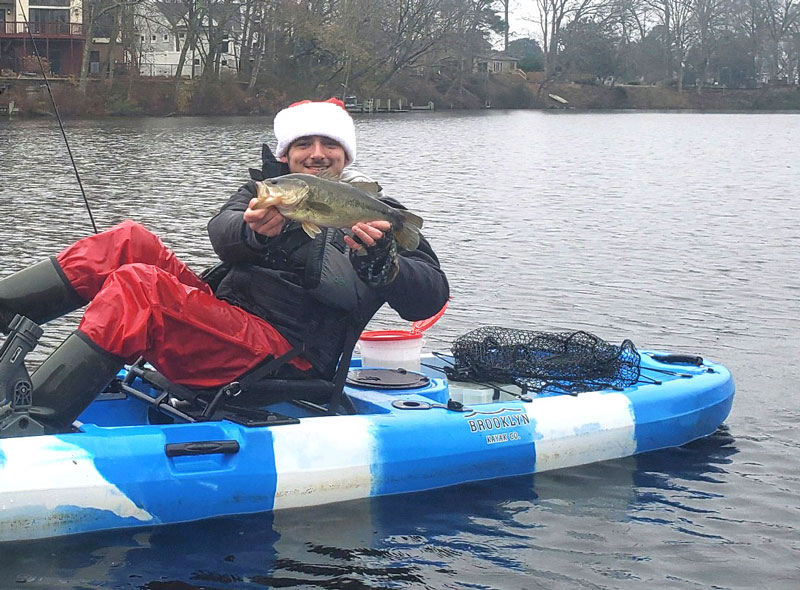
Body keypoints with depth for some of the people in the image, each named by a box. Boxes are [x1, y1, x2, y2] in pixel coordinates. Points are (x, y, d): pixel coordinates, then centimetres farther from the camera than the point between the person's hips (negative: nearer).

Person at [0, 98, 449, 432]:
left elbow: (432, 296, -6)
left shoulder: (375, 213, 7)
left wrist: (382, 260, -26)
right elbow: (221, 231, -3)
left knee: (138, 287, -27)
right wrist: (254, 229, -27)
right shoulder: (268, 188, 18)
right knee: (129, 243, -10)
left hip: (278, 358, -6)